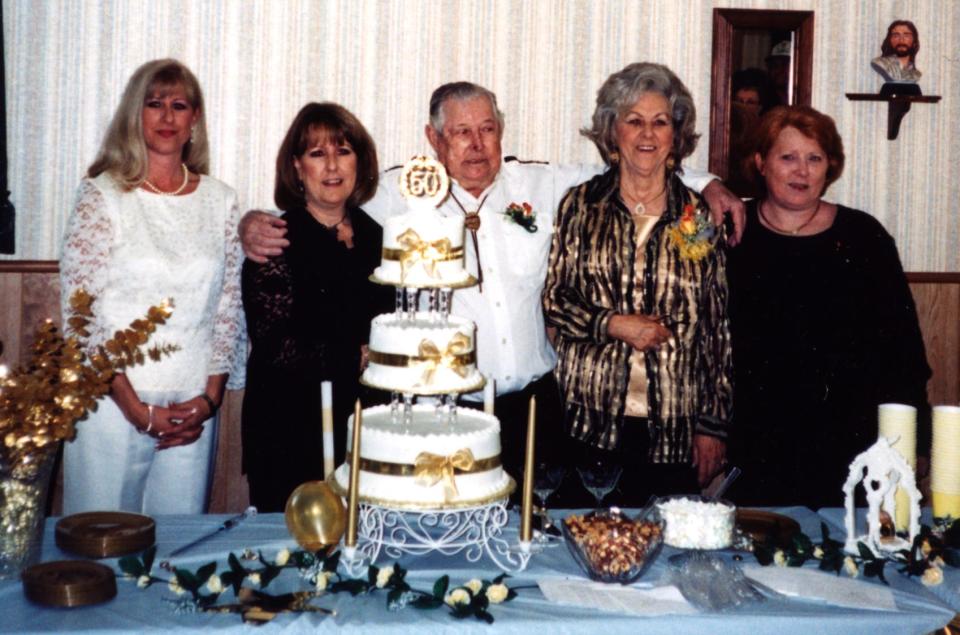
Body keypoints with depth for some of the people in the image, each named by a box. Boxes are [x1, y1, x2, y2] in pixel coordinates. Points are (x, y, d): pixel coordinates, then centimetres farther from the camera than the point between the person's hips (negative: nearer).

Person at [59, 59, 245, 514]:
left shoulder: (220, 200, 7)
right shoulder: (102, 195, -3)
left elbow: (230, 308, 9)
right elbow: (79, 312, -6)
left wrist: (210, 396, -1)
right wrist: (136, 408, -9)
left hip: (194, 409, 3)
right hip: (114, 404, -2)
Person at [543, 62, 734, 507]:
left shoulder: (701, 216, 6)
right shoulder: (581, 205, 5)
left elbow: (718, 324, 6)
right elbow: (552, 300, 5)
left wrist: (713, 424, 3)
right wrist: (612, 324, -12)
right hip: (590, 423, 0)